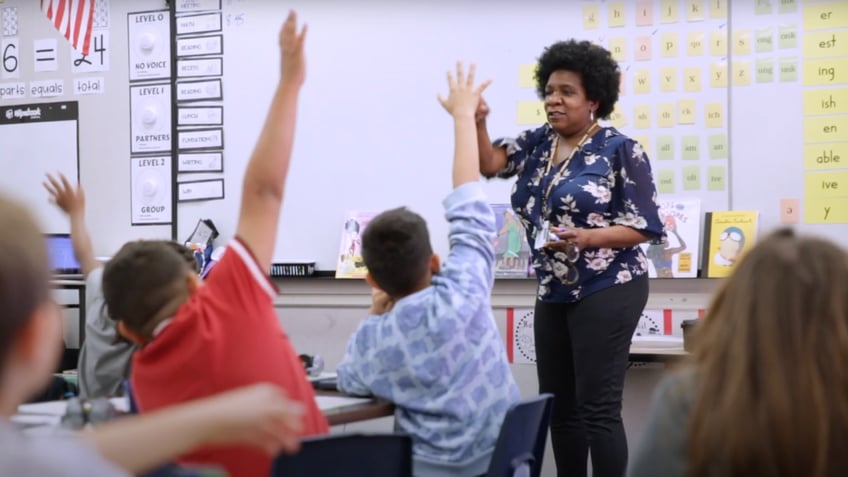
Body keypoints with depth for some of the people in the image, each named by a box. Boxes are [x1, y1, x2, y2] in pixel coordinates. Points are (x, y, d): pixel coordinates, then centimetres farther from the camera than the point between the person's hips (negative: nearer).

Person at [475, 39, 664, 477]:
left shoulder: (620, 151, -8)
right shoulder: (538, 143, 10)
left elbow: (645, 227, -10)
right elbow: (490, 162, -5)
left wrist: (587, 237, -24)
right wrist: (476, 123, -24)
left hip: (607, 290, -7)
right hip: (553, 292, 7)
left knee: (597, 406, -9)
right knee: (557, 405, 11)